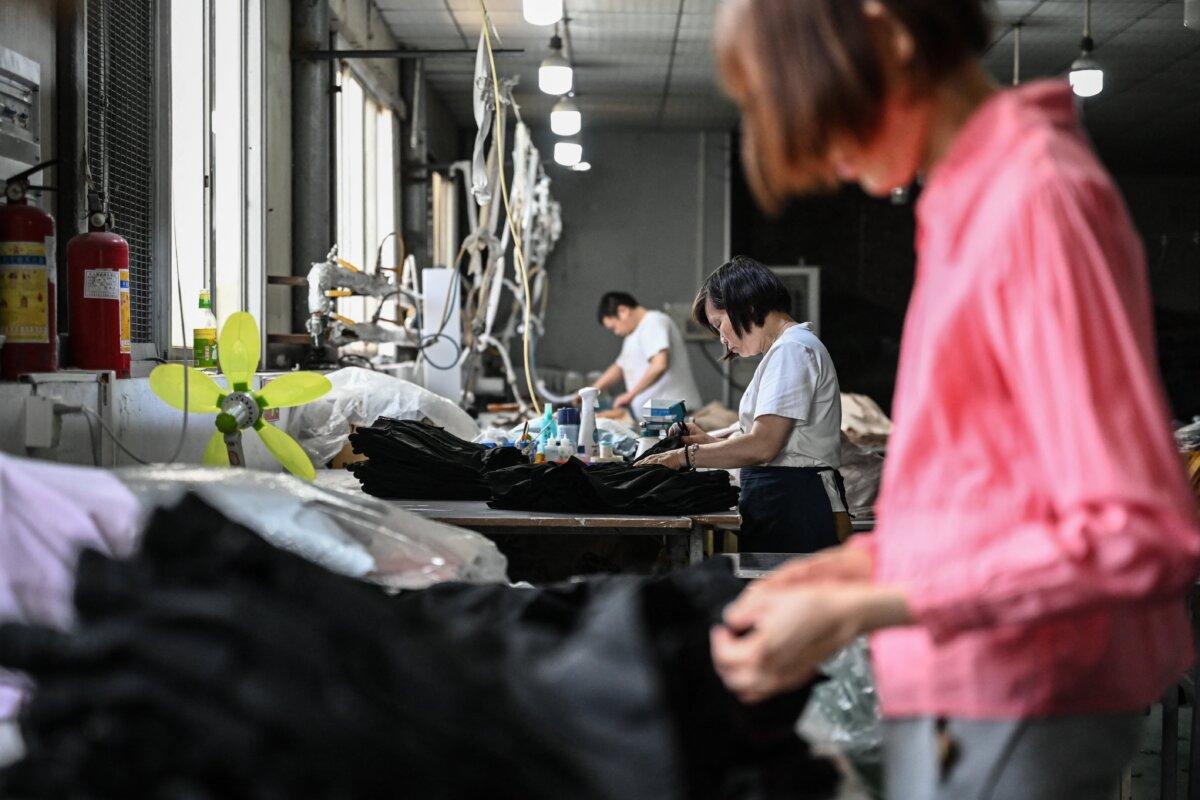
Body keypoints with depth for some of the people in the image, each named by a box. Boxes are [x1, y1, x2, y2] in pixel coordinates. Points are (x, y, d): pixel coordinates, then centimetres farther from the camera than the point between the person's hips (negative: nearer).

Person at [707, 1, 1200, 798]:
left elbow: (1136, 537, -21)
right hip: (958, 701, 9)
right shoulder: (965, 200, 11)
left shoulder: (1037, 198, -17)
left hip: (1011, 720, -9)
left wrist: (854, 613, -21)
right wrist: (862, 563, 7)